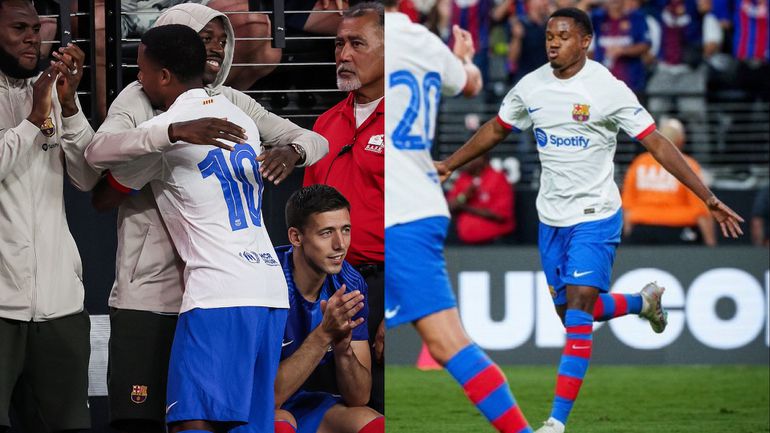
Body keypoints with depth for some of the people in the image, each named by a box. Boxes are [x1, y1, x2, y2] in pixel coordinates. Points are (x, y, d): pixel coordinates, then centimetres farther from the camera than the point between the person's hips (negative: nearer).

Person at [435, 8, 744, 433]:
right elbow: (495, 129, 20)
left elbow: (656, 144, -13)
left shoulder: (608, 90, -15)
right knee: (570, 313, 13)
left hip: (595, 216, -6)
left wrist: (709, 199, -16)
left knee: (578, 310, -15)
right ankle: (643, 302, 43)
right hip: (551, 218, 6)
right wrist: (448, 166, 24)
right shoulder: (530, 87, 1)